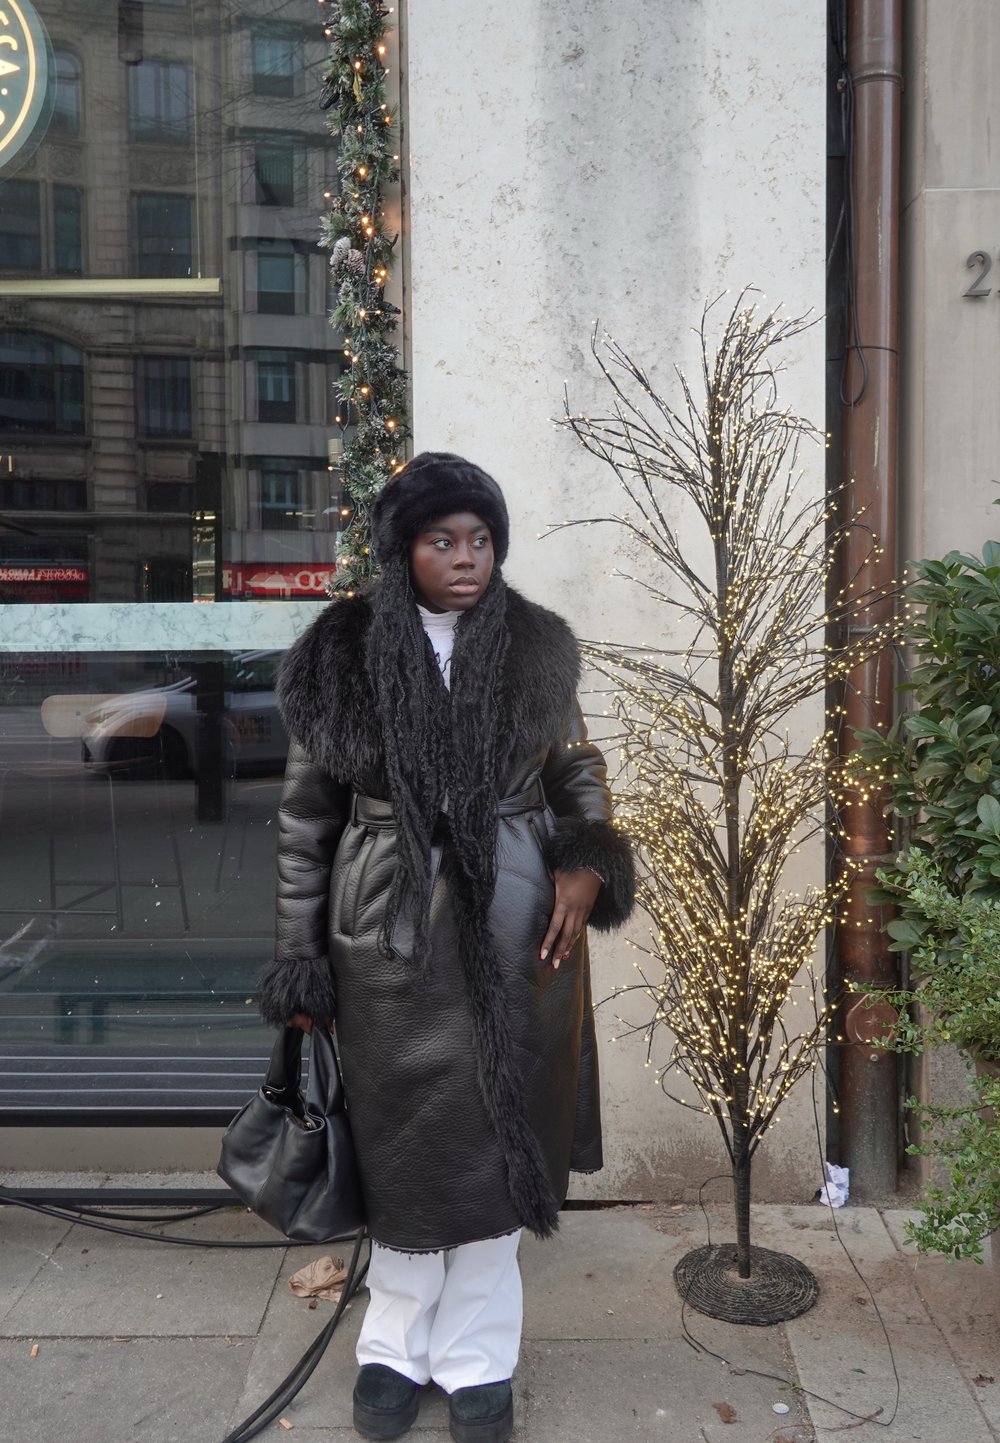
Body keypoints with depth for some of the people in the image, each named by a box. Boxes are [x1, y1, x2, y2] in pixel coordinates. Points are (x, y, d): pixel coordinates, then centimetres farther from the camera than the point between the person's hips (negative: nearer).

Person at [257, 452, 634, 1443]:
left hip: (517, 923, 1)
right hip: (392, 927, -1)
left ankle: (476, 1357, 30)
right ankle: (398, 1342, 33)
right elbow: (307, 815, 0)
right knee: (405, 1139, 9)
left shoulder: (538, 647, -1)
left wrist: (588, 863, -9)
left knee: (494, 1133, 10)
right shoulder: (342, 654, -5)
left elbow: (576, 767, 10)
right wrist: (300, 961, 0)